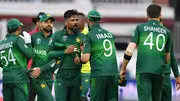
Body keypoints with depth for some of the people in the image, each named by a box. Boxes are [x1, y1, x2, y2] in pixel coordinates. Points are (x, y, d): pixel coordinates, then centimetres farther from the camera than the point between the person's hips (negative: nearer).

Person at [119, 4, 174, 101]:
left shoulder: (140, 28, 3)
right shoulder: (166, 32, 10)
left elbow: (129, 50, -5)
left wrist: (123, 68, 6)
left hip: (143, 70, -2)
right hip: (159, 71, 2)